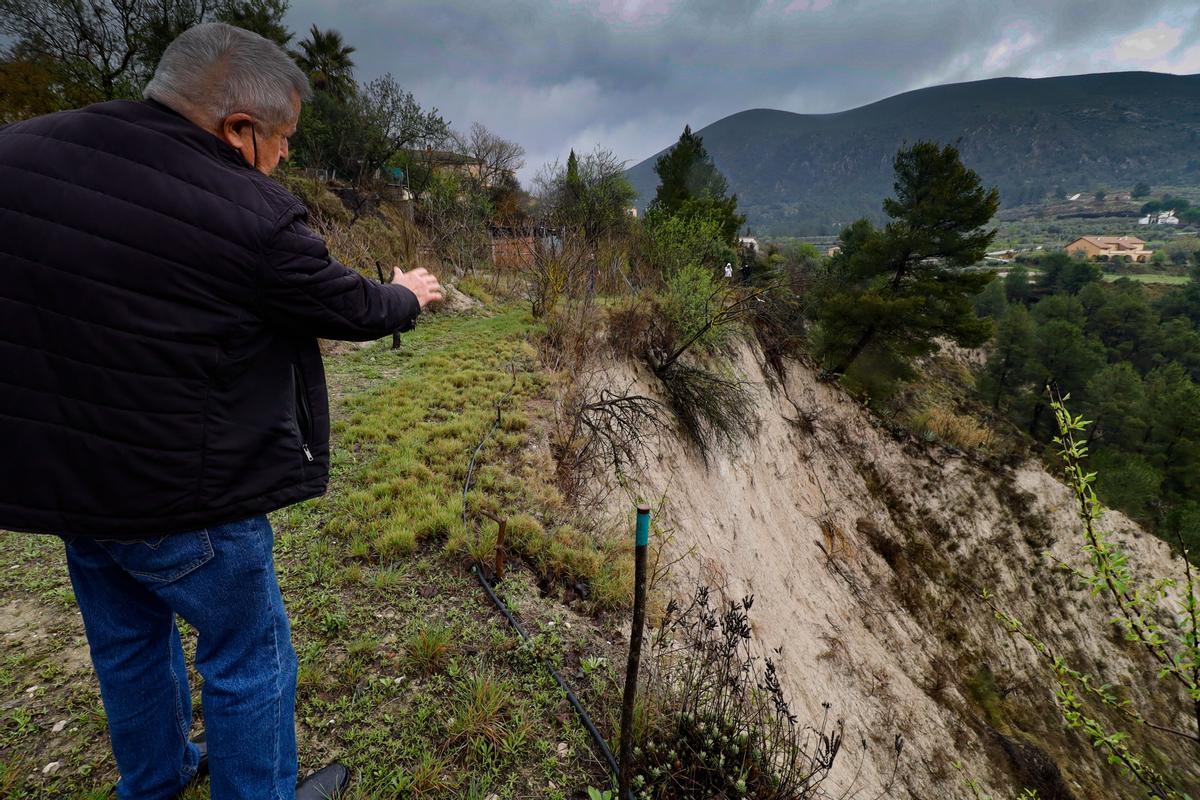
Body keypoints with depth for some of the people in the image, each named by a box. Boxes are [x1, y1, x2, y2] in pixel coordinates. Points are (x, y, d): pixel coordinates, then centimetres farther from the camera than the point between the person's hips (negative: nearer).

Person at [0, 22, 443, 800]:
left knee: (128, 644, 28)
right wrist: (408, 296, 11)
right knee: (249, 658, 16)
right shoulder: (253, 216, -23)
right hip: (181, 499, -7)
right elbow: (351, 309, -9)